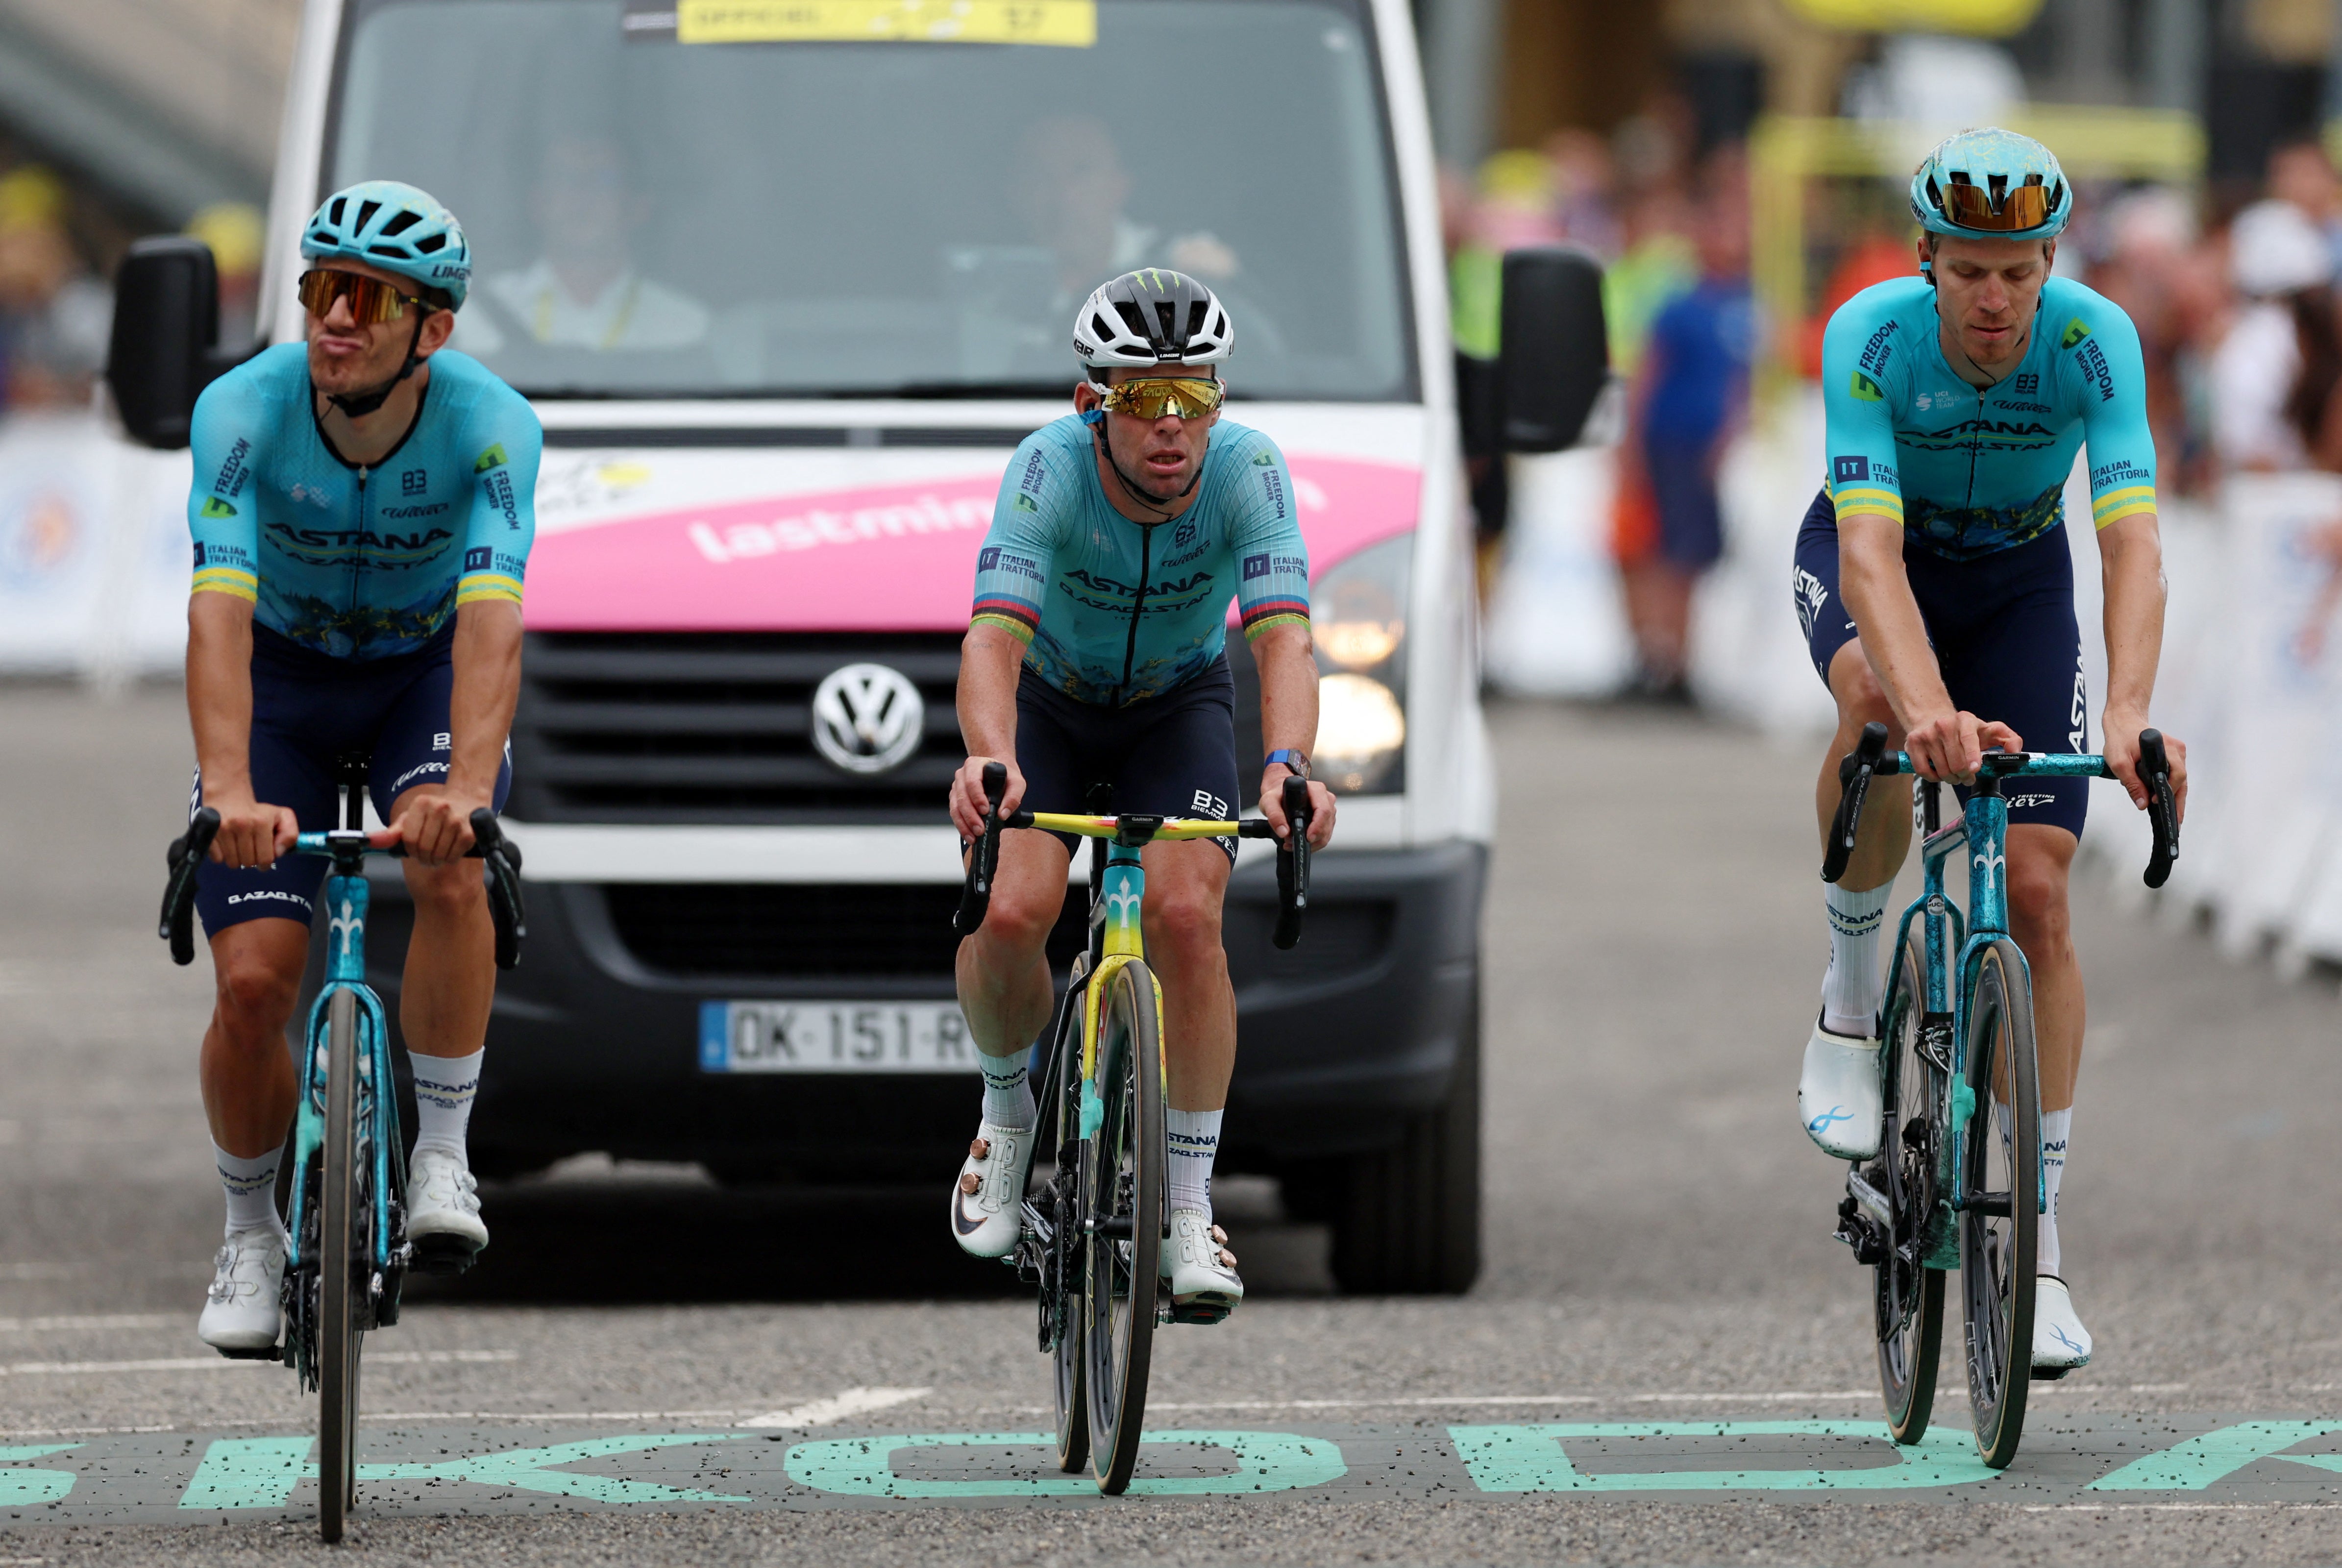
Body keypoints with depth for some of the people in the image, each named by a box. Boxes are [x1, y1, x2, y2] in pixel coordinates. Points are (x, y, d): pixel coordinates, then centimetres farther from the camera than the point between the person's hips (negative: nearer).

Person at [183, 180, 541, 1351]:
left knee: (450, 869, -32)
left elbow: (491, 618, -42)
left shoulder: (490, 425, -28)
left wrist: (466, 787, -58)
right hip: (284, 677, 0)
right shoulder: (245, 410, -28)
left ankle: (443, 1162, -17)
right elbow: (219, 611, -39)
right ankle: (250, 1232, 14)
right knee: (253, 982, -11)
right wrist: (230, 790, -55)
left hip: (427, 671, 0)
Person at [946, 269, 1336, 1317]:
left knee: (1186, 916, -23)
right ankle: (1007, 1109, 9)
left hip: (1178, 708, 1)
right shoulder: (1050, 471, -33)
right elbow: (993, 637, -43)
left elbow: (1283, 637, -38)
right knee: (1009, 914, -24)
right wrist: (989, 761, -64)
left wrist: (1287, 765, -59)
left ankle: (1190, 1211, -13)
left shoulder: (1247, 472, -29)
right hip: (1049, 699, -1)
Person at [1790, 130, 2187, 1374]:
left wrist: (2129, 718, -55)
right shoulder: (1871, 337, -32)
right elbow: (1871, 551, -42)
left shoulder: (2094, 341, -29)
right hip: (1878, 558, -1)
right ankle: (1848, 1002, -15)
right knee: (1879, 702, -38)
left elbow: (2132, 543, -38)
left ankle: (2038, 1248, -2)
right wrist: (1932, 711, -59)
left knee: (2037, 892, -9)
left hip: (2018, 580, 1)